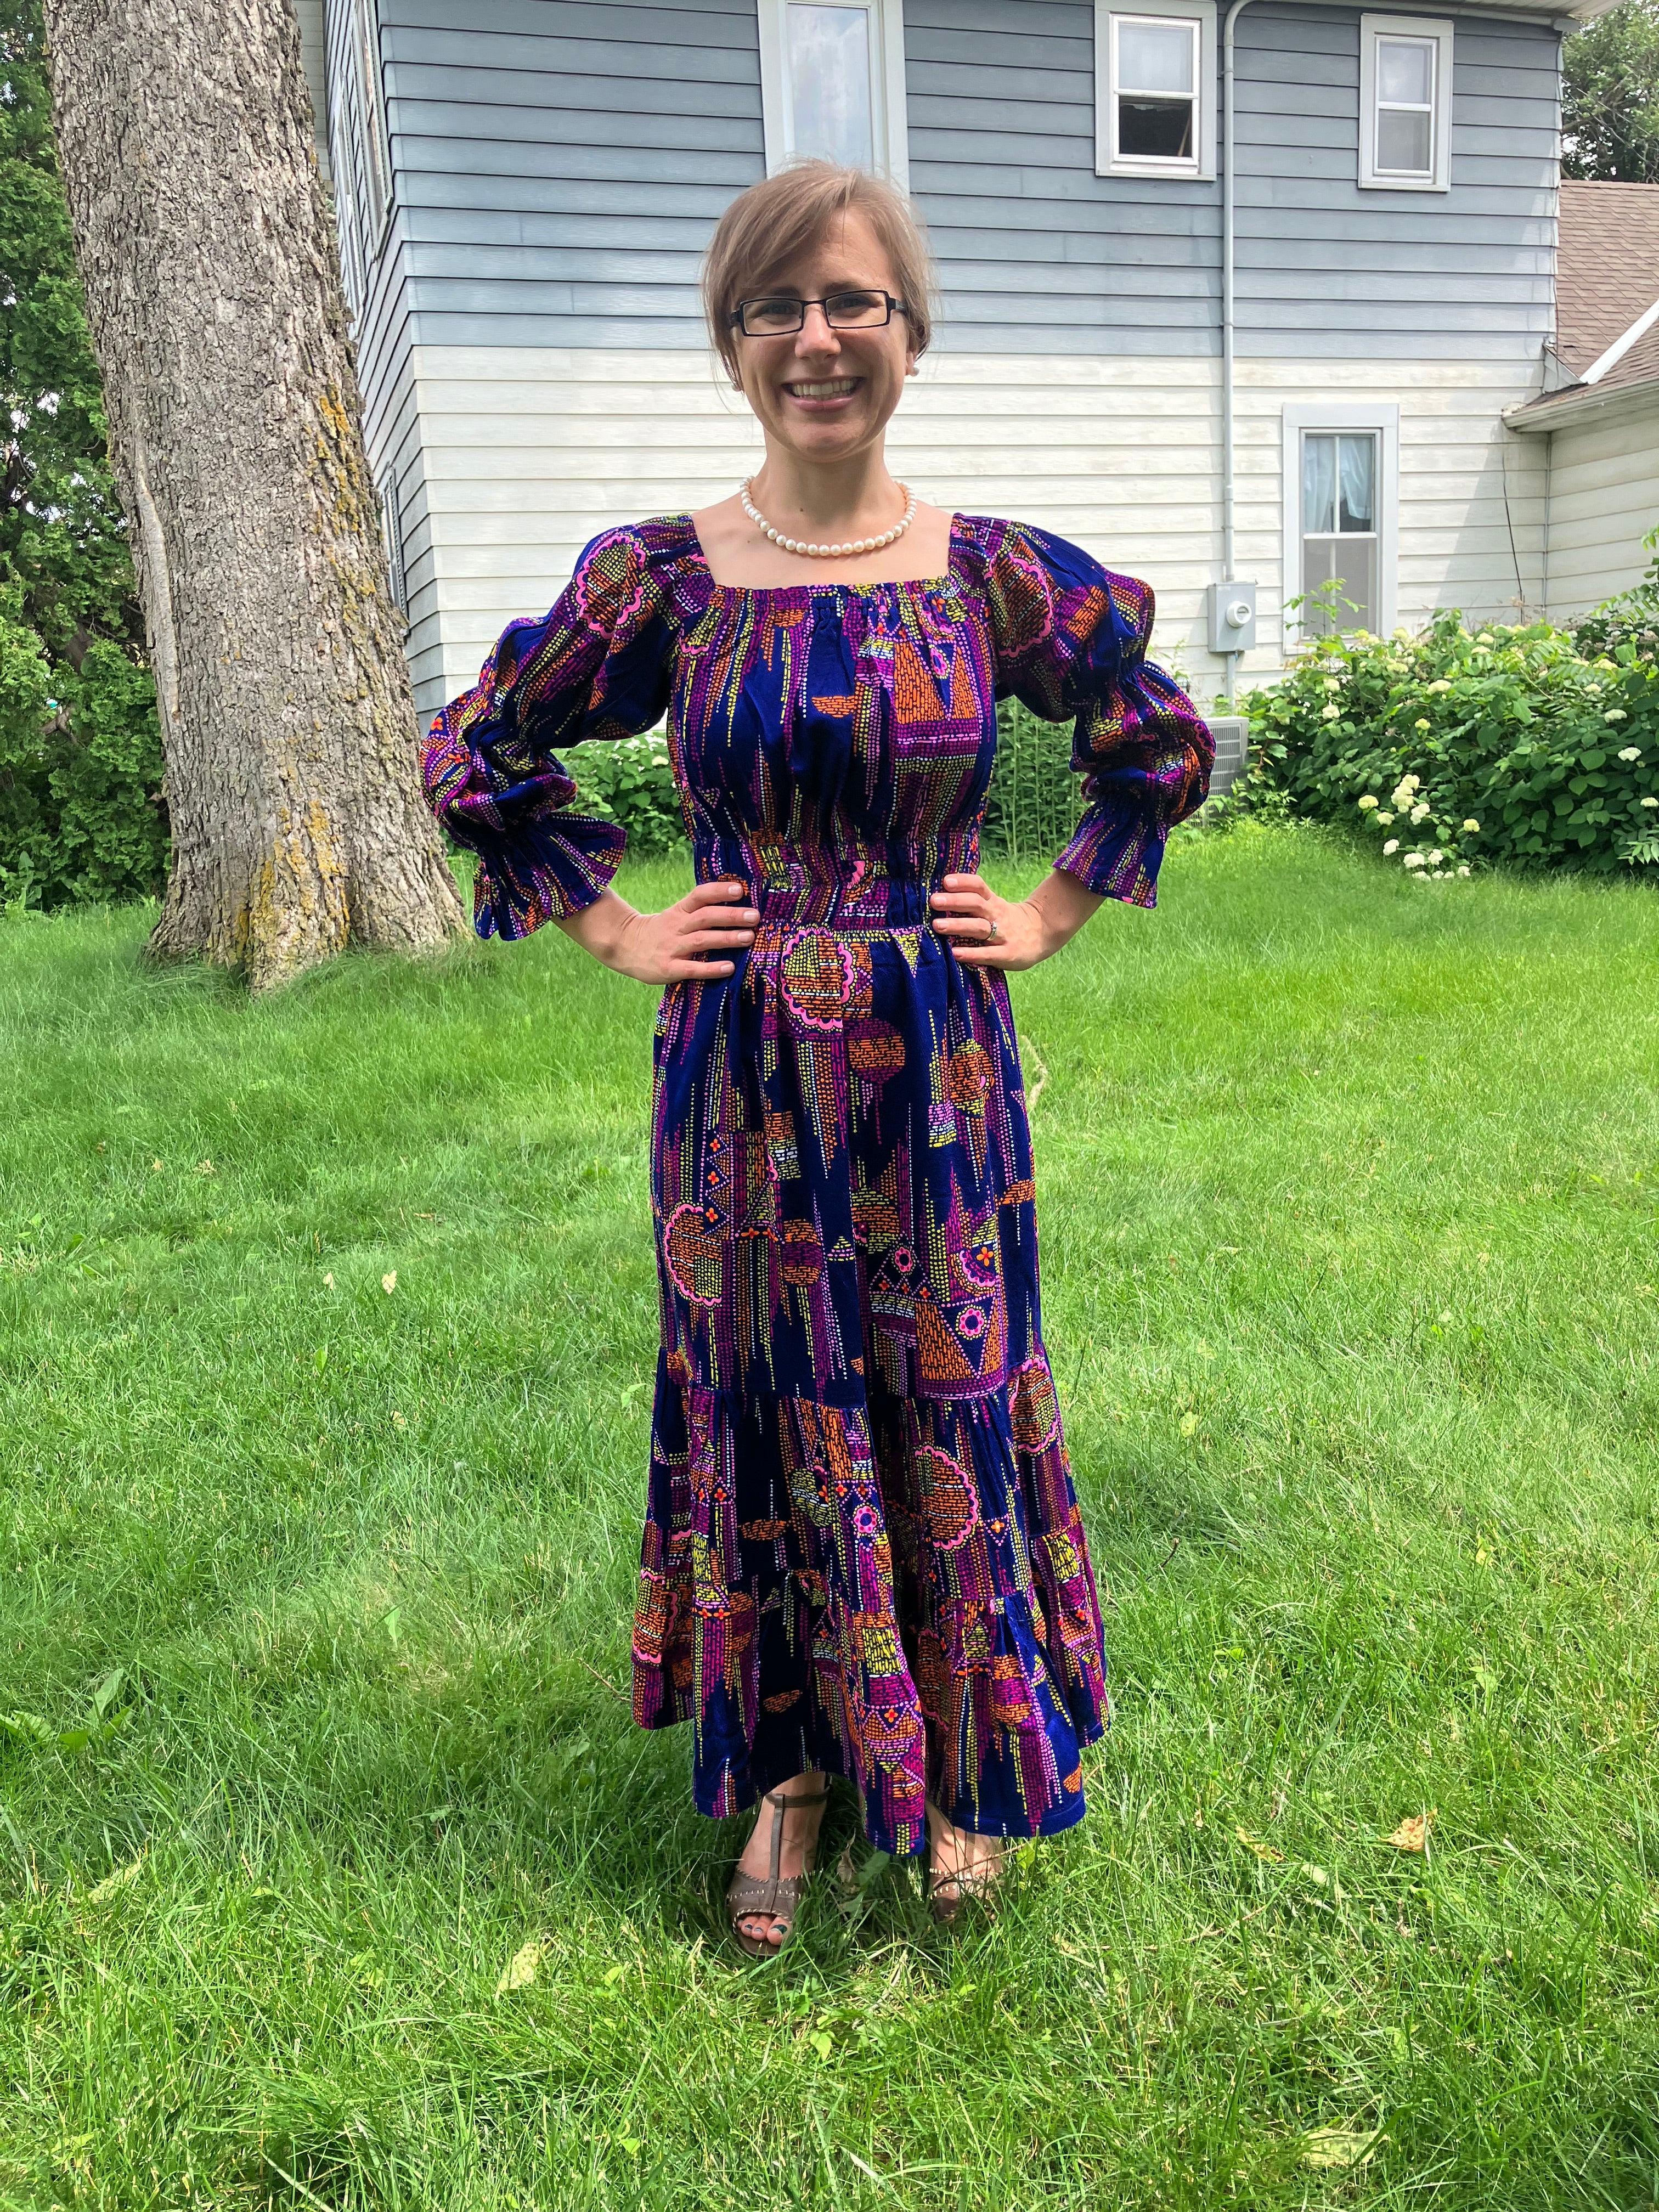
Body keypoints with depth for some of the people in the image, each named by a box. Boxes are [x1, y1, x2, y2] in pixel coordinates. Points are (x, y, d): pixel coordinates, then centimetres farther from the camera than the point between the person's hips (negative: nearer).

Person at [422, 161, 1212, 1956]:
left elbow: (1163, 746, 13)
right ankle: (789, 1761, 32)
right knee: (765, 1413, 10)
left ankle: (960, 1767, 32)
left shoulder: (996, 575, -1)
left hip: (938, 1071, 0)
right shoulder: (659, 577, -3)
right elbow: (472, 759, 9)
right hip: (741, 1076, 0)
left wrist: (1051, 914, 4)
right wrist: (612, 929, 3)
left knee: (949, 1412, 9)